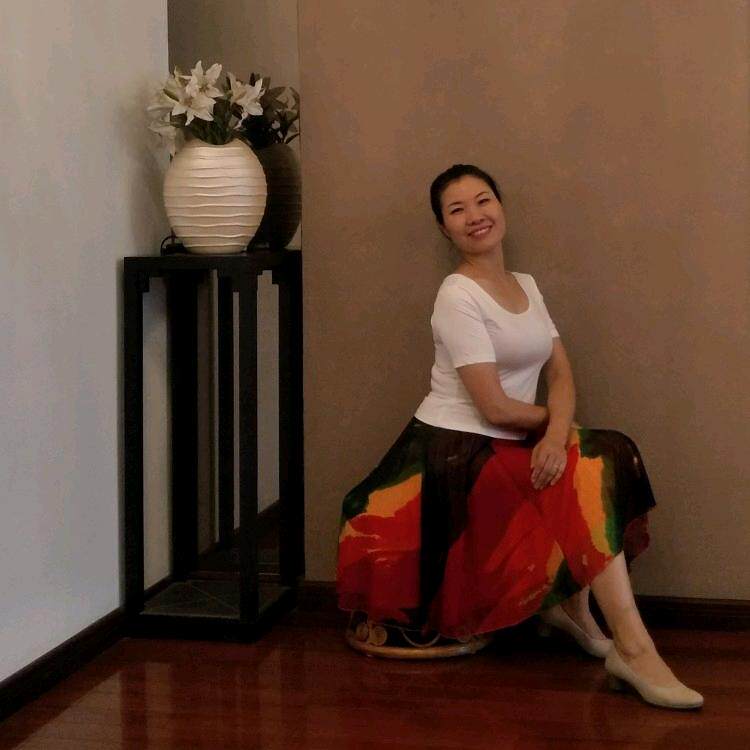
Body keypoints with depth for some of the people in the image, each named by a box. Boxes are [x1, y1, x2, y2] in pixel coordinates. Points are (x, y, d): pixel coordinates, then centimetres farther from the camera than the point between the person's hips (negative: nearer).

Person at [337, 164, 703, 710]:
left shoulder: (525, 286, 13)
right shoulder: (458, 296, -12)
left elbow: (562, 375, 3)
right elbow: (495, 408, -18)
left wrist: (556, 434, -17)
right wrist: (554, 421, -1)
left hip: (508, 449, 8)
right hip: (455, 454, -8)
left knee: (609, 457, -4)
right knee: (589, 477, -20)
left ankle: (569, 605, 3)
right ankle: (633, 650, -22)